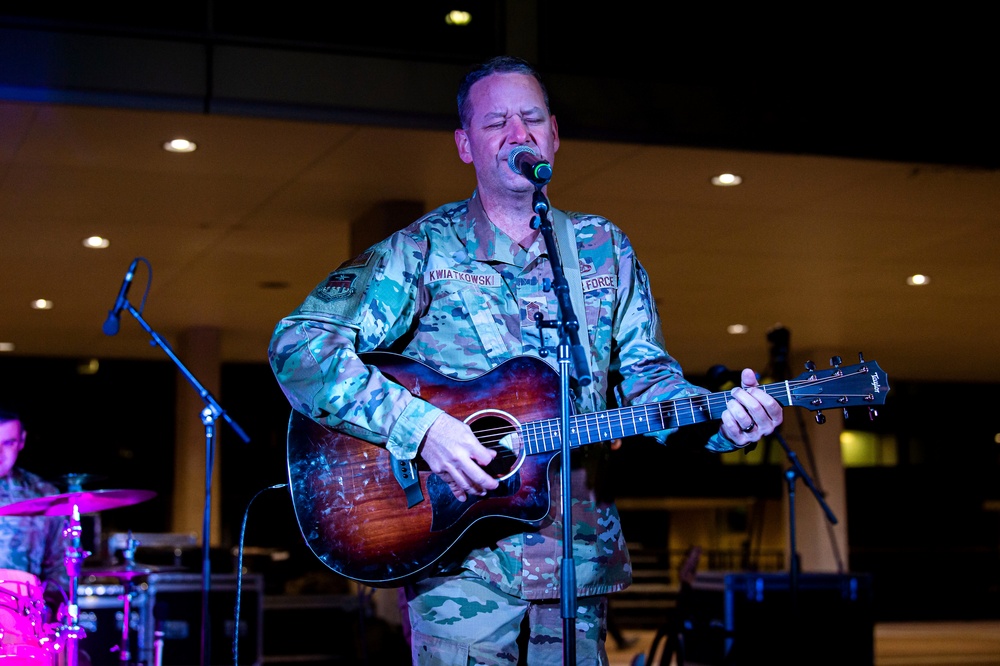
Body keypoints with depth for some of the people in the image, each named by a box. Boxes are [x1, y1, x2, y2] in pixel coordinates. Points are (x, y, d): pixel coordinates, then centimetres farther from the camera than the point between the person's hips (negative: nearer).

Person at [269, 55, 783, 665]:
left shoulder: (606, 249, 10)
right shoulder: (424, 250, -3)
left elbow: (647, 378, 12)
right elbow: (298, 345, -11)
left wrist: (721, 417, -9)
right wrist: (421, 426, -22)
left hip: (579, 562, 4)